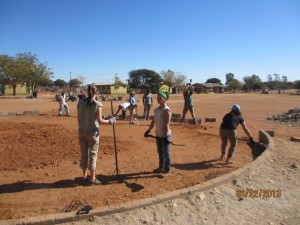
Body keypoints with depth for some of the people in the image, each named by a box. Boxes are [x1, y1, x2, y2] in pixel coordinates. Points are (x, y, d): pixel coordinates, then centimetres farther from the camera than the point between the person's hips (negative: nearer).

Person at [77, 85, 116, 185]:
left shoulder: (80, 103, 1)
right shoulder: (98, 104, -12)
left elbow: (78, 118, 4)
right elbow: (100, 120, -15)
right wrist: (110, 121, 0)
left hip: (82, 131, 5)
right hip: (92, 132, -4)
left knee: (84, 154, 16)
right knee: (92, 155, 7)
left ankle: (85, 176, 28)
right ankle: (92, 178, 16)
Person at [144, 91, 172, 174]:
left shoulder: (166, 110, -17)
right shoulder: (156, 109, 7)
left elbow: (166, 124, -21)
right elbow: (153, 121, 15)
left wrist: (165, 136, -23)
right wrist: (148, 130, 11)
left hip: (165, 135, -8)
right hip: (158, 135, 8)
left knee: (166, 153, 5)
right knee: (160, 152, 19)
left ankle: (167, 169, 18)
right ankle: (161, 167, 34)